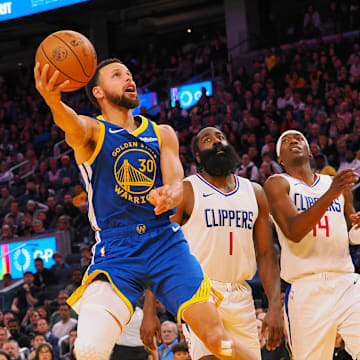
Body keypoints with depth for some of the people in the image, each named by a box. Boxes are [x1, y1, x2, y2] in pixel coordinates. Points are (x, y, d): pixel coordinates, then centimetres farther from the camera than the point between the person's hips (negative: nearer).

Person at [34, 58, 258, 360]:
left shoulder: (162, 134, 15)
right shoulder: (93, 131, 3)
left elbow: (177, 185, 1)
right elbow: (74, 126, -22)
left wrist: (168, 196, -26)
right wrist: (54, 102, -48)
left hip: (166, 242, 3)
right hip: (115, 252, -3)